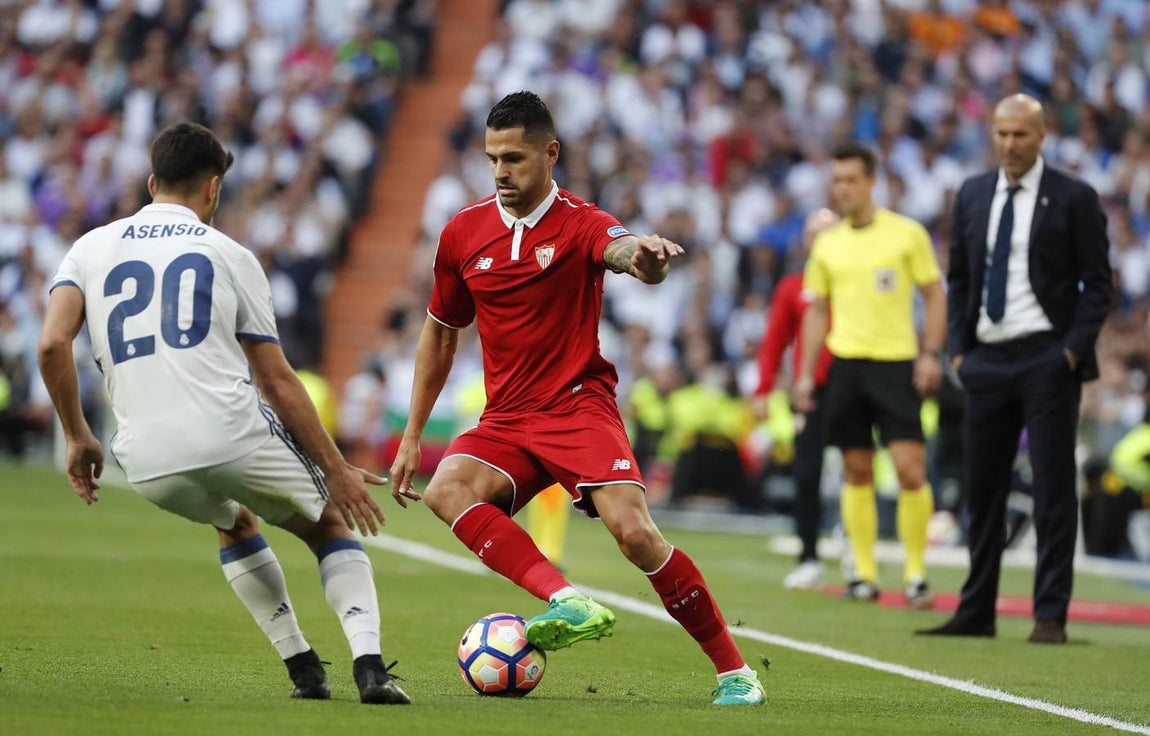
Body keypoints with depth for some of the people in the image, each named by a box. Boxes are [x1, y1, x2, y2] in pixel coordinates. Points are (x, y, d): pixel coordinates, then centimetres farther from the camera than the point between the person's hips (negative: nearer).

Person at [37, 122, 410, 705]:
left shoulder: (90, 248, 16)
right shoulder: (229, 255, 10)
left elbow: (52, 344, 1)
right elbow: (276, 380, 8)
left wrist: (78, 437, 13)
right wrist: (337, 471, 13)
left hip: (148, 463, 3)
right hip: (235, 435, -3)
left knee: (233, 523, 35)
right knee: (331, 526, 21)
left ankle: (302, 668, 24)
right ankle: (368, 662, -3)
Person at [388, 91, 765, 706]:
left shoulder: (579, 223, -6)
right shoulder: (463, 233, 6)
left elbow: (621, 249, -31)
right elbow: (439, 333, 19)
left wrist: (644, 255, -58)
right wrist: (412, 437, 19)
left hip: (579, 407, -4)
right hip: (505, 418, 4)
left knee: (634, 532, -22)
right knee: (445, 489, -27)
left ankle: (734, 672, -8)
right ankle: (568, 603, -40)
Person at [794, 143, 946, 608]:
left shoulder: (907, 234, 0)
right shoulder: (827, 245, 11)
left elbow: (935, 296, 3)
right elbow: (817, 311, 16)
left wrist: (931, 353, -7)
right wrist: (806, 373, 11)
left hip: (897, 362, -3)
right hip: (846, 362, 3)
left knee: (910, 468, -11)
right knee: (857, 472, 5)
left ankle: (916, 574, -4)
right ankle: (864, 574, 10)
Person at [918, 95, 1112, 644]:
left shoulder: (1073, 199, -2)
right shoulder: (972, 195, 11)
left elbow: (1097, 283, -1)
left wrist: (1073, 350, -11)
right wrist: (958, 348, 7)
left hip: (1047, 357, -5)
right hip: (986, 360, 5)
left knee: (1053, 487, -4)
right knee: (982, 488, 8)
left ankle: (1051, 616, -3)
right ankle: (976, 613, 14)